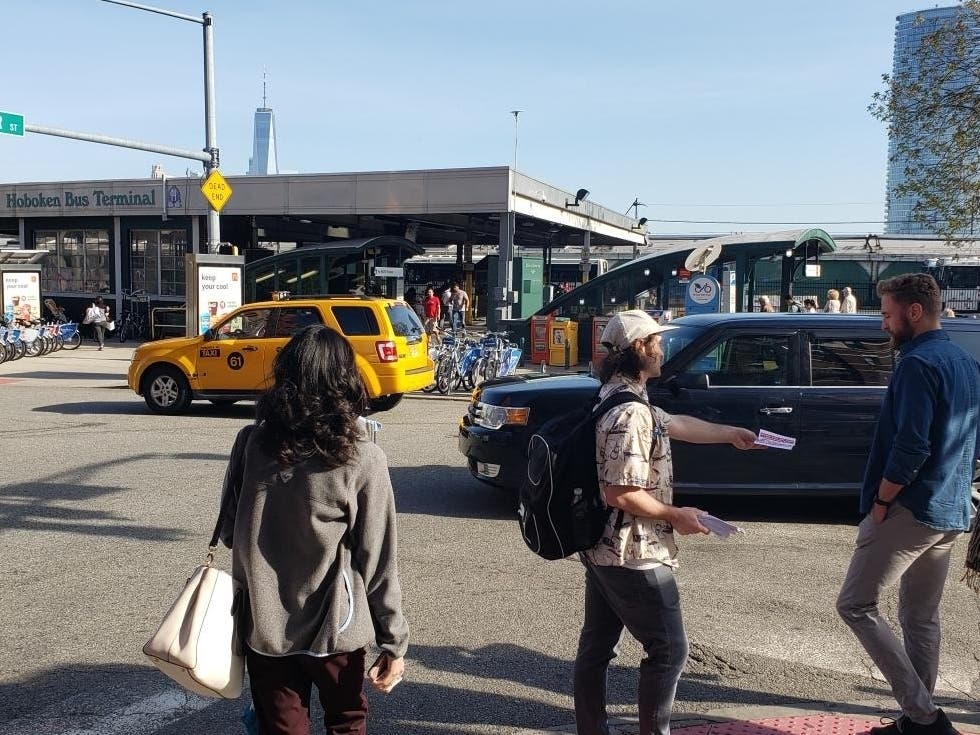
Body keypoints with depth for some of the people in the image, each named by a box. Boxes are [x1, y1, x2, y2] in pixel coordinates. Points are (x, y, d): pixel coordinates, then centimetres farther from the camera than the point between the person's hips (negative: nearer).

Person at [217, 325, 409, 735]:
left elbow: (229, 533, 2)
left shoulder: (251, 443, -8)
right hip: (333, 628, -2)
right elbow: (377, 562, -11)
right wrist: (394, 642, -3)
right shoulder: (362, 459, -15)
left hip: (264, 625, 2)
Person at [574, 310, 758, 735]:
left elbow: (676, 425, 24)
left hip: (601, 550, 10)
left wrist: (731, 434, 33)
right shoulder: (631, 413, -23)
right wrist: (676, 516, -13)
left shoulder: (617, 398, 10)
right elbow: (620, 494, -27)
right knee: (668, 649, 4)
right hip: (634, 556, -10)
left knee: (596, 647, 16)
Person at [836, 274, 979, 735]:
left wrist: (881, 501, -13)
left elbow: (910, 446, -23)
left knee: (856, 605, -1)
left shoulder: (918, 364, -16)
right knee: (922, 618, 15)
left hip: (910, 508, -9)